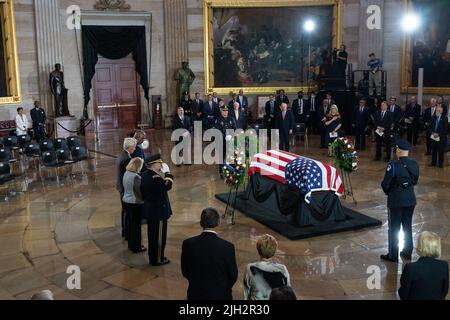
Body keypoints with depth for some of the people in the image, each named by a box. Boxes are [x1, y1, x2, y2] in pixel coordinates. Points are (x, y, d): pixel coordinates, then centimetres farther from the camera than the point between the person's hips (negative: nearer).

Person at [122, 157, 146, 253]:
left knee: (129, 223, 18)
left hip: (126, 201, 8)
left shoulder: (126, 173, 2)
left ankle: (130, 244, 30)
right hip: (135, 203, -8)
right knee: (136, 225, 4)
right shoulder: (136, 177, -24)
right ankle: (136, 247, 13)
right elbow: (141, 191, -20)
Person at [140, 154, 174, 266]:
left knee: (152, 235, 20)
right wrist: (167, 173, -12)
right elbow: (168, 186, -23)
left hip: (150, 210, 10)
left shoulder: (145, 175, 5)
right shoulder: (155, 178, -26)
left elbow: (143, 193, 11)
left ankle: (152, 257, 32)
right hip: (159, 212, -9)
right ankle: (158, 259, 15)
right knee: (159, 236, 4)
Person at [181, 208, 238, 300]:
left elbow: (185, 272, 0)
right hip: (220, 295, -1)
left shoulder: (188, 244, -12)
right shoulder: (227, 247, -18)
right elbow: (233, 276, -5)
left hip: (196, 295, 2)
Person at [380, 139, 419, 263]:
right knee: (408, 226, 18)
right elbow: (415, 181, 7)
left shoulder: (393, 165, -20)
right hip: (410, 199, 5)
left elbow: (385, 184, -15)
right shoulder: (414, 164, -4)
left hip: (396, 200, -5)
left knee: (394, 228, 7)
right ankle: (407, 253, 29)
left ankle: (393, 255, 15)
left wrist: (388, 192, 5)